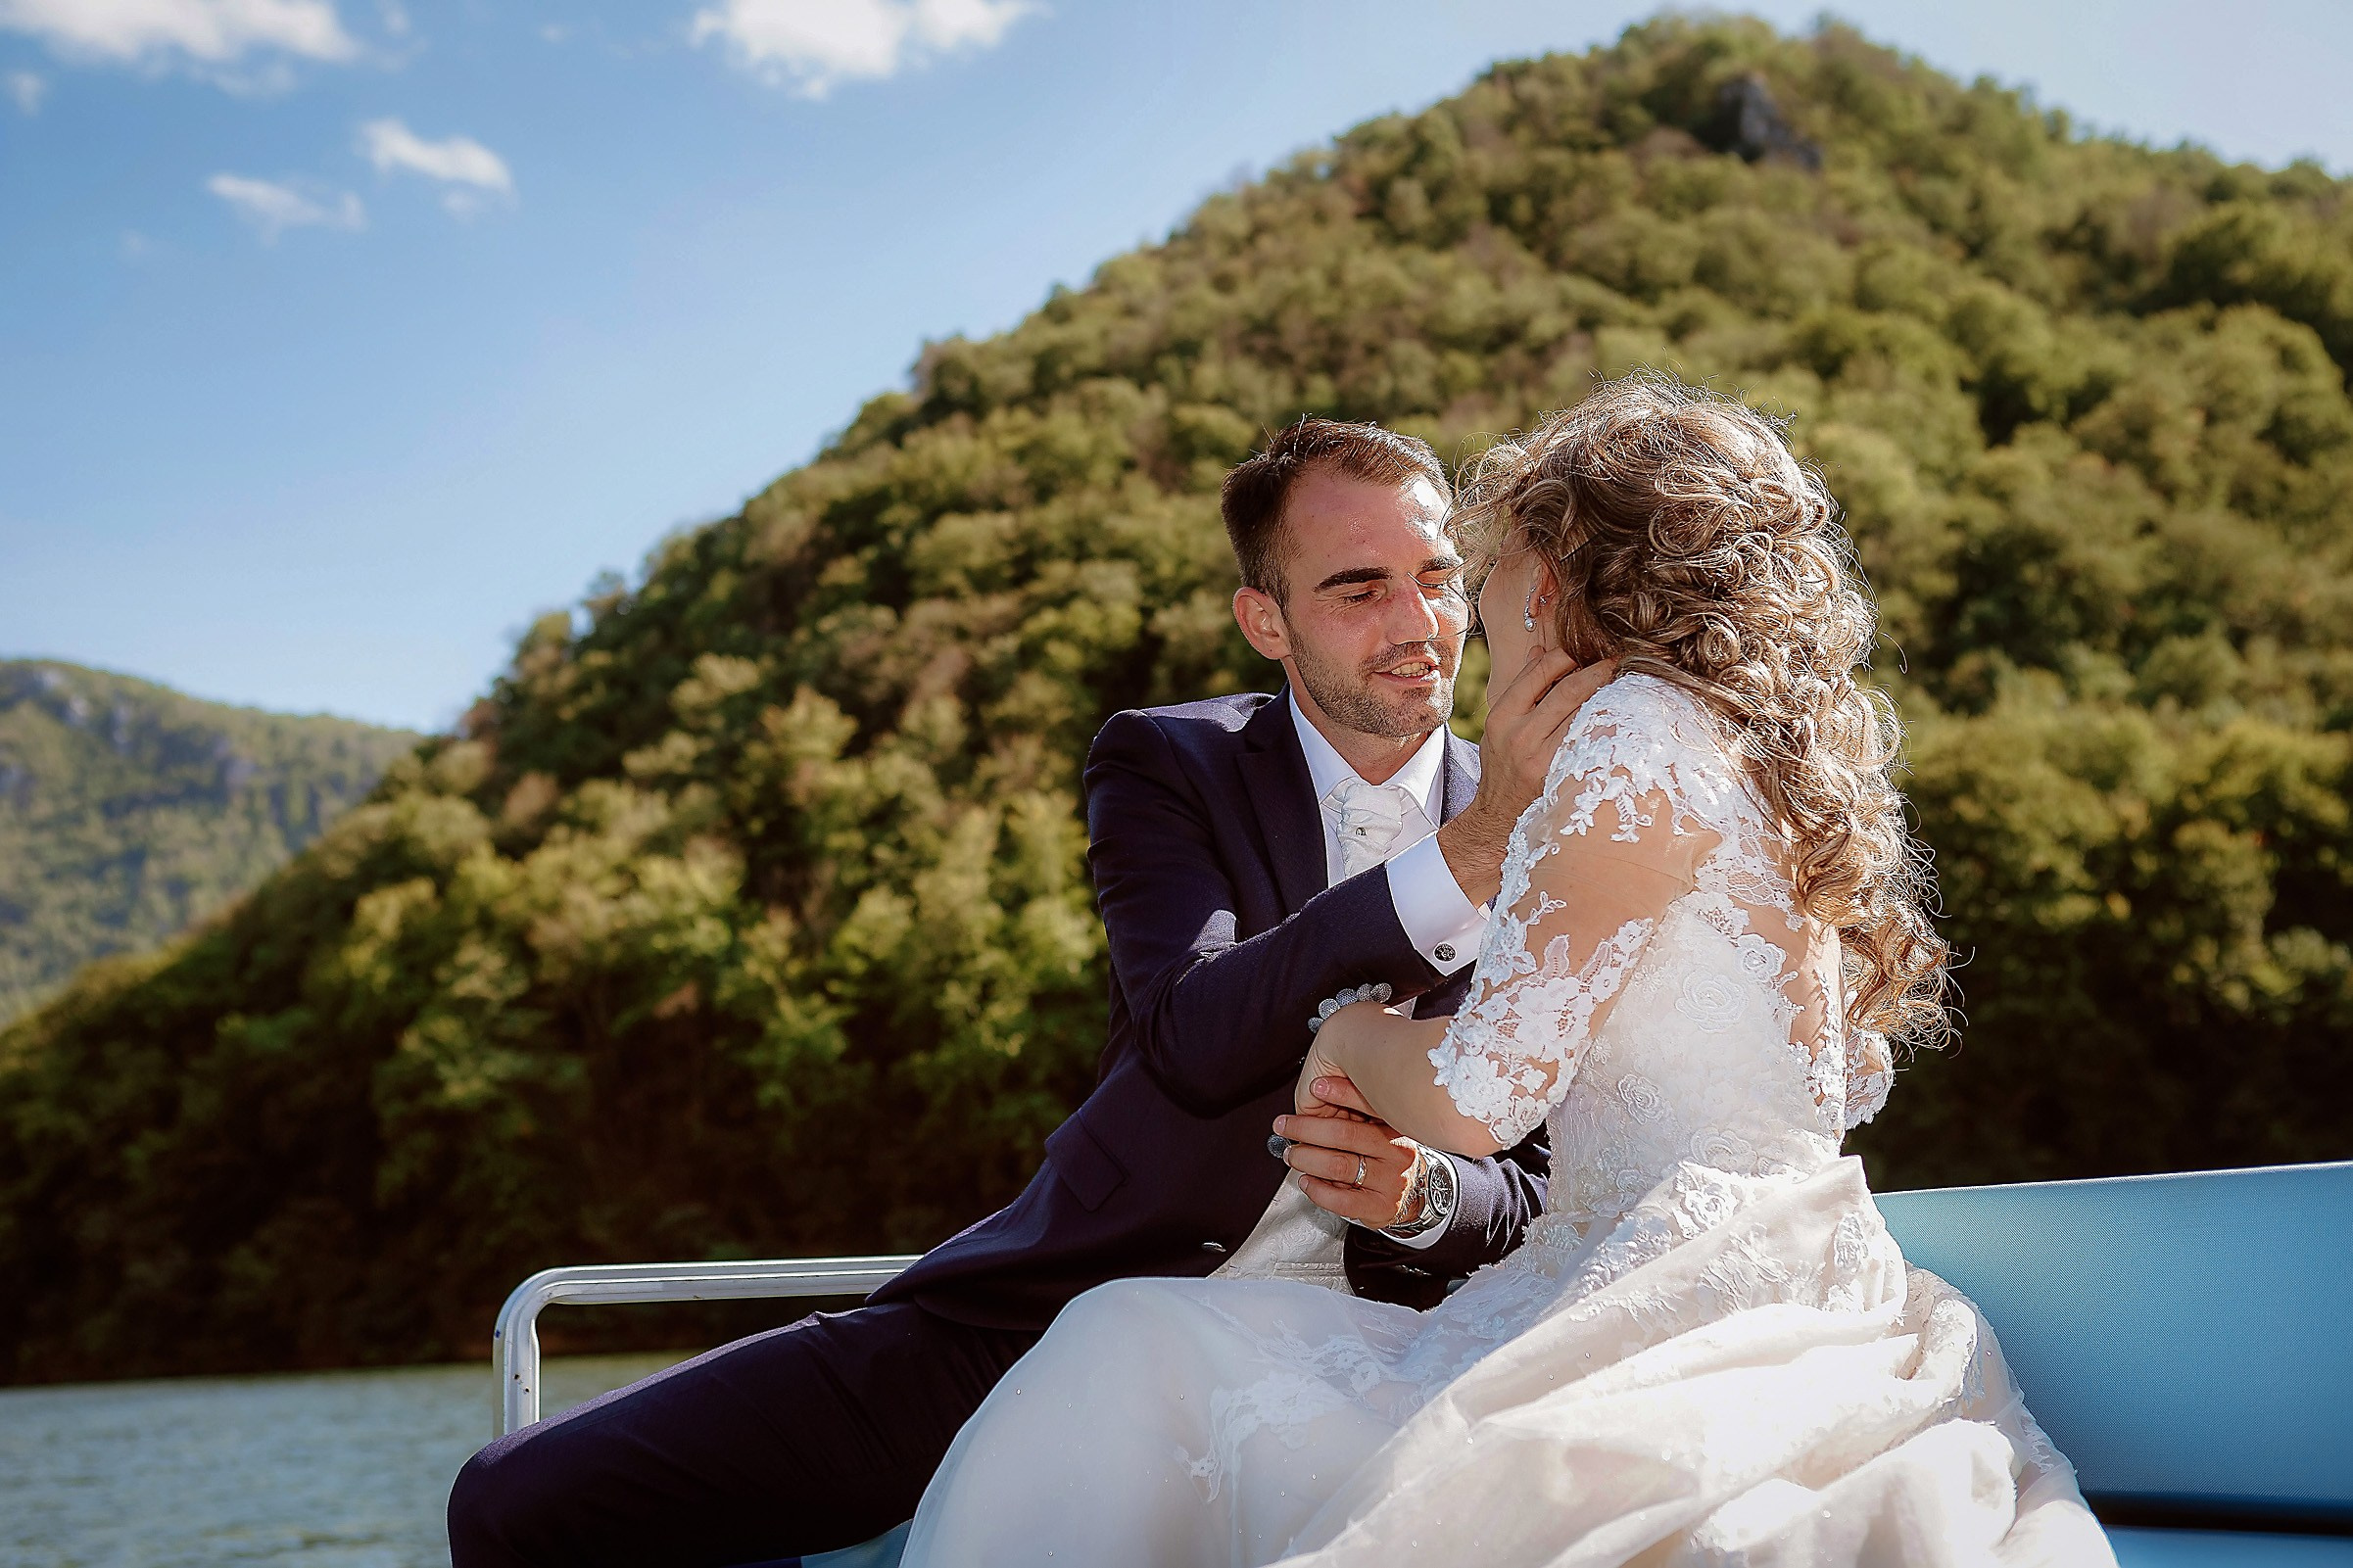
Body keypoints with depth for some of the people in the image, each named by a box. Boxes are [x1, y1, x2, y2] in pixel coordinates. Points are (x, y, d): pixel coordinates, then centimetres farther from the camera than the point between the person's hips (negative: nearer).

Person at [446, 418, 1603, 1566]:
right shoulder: (1163, 765, 1)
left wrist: (1425, 1192, -16)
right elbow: (1193, 1041, -18)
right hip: (1066, 1311, -1)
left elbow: (1552, 1191, 7)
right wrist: (1465, 854, -27)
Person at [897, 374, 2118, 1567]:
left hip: (1687, 1320, -9)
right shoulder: (1779, 754, 19)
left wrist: (1356, 1029, 12)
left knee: (1139, 1349, -8)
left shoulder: (1644, 723, -8)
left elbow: (1476, 1098, -12)